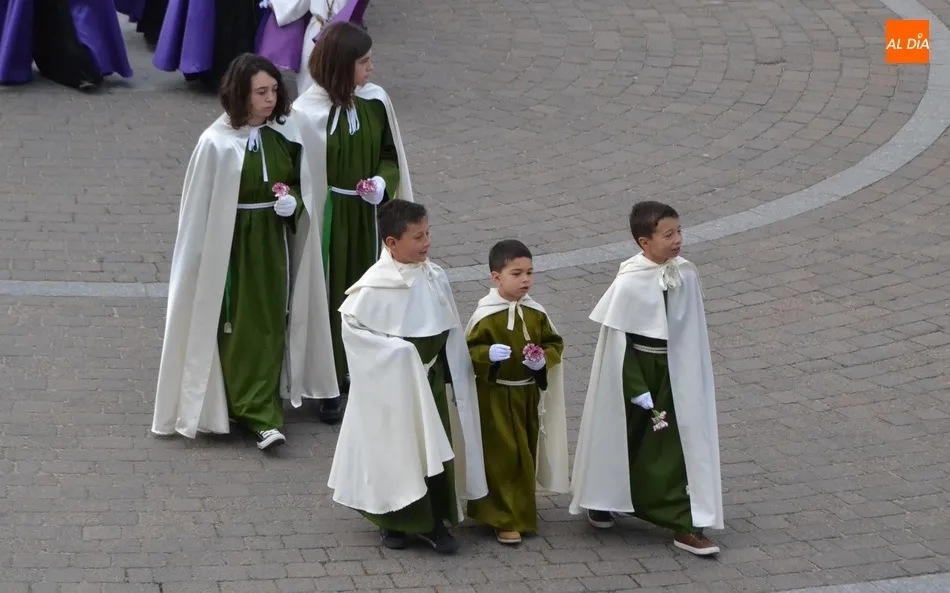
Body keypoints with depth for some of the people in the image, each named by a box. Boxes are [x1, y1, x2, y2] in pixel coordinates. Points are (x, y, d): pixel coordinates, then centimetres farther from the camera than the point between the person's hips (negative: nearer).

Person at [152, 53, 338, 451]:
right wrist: (208, 259, -6)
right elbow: (200, 208, -8)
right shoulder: (217, 143, -14)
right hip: (232, 244, -4)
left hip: (274, 242, 4)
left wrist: (292, 202, -11)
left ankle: (263, 408, 19)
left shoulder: (285, 136, 0)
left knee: (271, 324, 8)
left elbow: (300, 185, 12)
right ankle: (259, 414, 8)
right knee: (240, 326, 1)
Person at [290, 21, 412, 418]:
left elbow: (391, 156, 8)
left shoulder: (376, 102, -3)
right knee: (330, 297, 5)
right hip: (328, 217, -5)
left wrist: (383, 182, -12)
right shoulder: (308, 112, -17)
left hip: (370, 215, 5)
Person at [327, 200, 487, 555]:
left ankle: (434, 521, 22)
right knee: (397, 450, 7)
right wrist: (392, 350, -18)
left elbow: (450, 330, 7)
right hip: (396, 382, -5)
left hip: (434, 378, 5)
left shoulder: (435, 277, -1)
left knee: (439, 447, 9)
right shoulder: (375, 286, -18)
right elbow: (350, 323, -13)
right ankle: (394, 522, 24)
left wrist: (454, 373, 7)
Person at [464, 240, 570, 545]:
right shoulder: (485, 316, -15)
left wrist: (544, 359, -13)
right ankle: (503, 519, 4)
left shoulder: (536, 313, -1)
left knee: (525, 454, 16)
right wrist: (487, 354, -30)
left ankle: (520, 509, 33)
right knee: (501, 456, -3)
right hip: (495, 397, -5)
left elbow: (554, 344, 7)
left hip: (527, 395, 5)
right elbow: (469, 351, -11)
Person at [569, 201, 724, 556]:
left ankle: (685, 525, 8)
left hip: (672, 371, 4)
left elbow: (693, 333, 4)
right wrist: (639, 393, -14)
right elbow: (618, 344, -15)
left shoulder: (686, 275, -6)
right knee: (623, 440, 15)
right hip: (634, 371, -3)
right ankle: (602, 502, 39)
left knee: (676, 443, 3)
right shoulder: (629, 284, -20)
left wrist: (691, 378, 5)